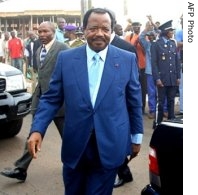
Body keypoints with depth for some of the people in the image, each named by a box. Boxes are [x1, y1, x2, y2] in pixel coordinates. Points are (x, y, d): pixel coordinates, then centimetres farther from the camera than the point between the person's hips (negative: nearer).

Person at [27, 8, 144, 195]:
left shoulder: (127, 60, -2)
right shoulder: (65, 59, -1)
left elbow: (134, 101, 5)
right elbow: (51, 99, 2)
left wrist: (136, 136, 10)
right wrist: (37, 129, -10)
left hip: (109, 147, -1)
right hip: (75, 146, 2)